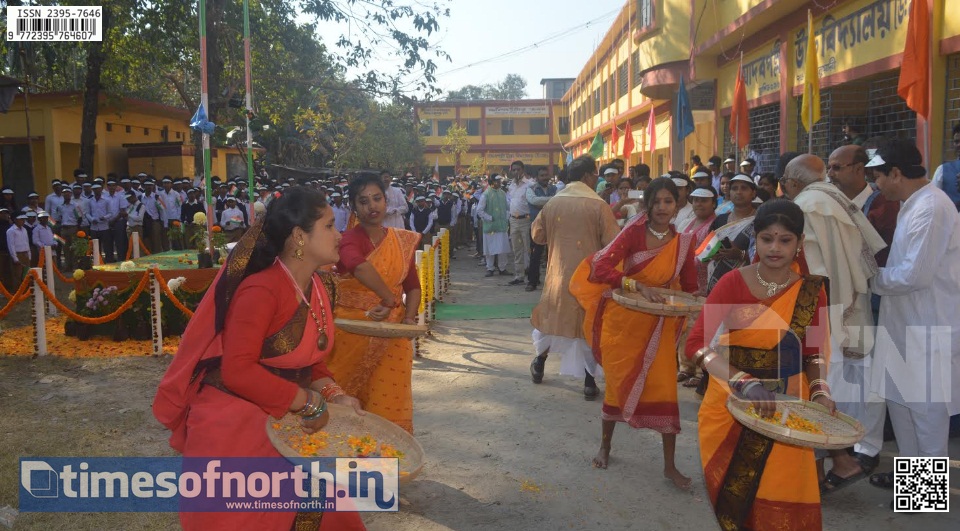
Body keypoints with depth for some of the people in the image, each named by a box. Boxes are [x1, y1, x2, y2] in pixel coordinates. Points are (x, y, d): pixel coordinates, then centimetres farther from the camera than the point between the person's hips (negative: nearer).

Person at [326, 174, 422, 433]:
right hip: (352, 332, -4)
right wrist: (390, 300, -31)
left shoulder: (403, 240, 6)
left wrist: (409, 317, -6)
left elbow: (412, 286, 11)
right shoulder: (351, 239, -11)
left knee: (388, 403, 8)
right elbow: (359, 267, -34)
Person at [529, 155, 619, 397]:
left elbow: (538, 235, 8)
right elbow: (613, 242, -14)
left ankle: (539, 363, 33)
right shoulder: (598, 205, -13)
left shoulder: (552, 203, -1)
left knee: (552, 316, 22)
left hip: (558, 273, 3)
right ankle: (589, 381, 11)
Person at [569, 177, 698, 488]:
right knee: (617, 383, 13)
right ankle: (605, 445, 36)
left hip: (658, 326, 2)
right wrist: (638, 285, -34)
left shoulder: (683, 242, -4)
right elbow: (600, 268, -24)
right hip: (622, 320, -2)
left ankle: (670, 465, 12)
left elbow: (690, 288, 7)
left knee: (664, 389, -1)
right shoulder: (634, 232, -13)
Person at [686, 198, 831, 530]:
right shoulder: (733, 283, -10)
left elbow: (814, 353, 9)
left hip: (786, 412, 2)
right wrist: (744, 383, -29)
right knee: (733, 500, 13)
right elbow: (696, 344, -17)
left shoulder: (811, 291, -2)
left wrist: (819, 392, -10)